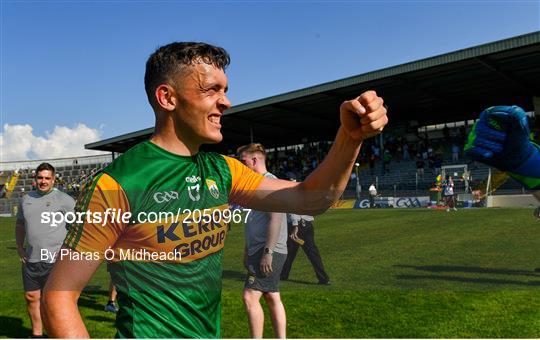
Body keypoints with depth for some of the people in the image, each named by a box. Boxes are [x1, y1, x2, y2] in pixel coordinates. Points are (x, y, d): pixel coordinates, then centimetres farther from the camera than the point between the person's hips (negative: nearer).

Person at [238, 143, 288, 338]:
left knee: (250, 297, -10)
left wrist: (268, 252, -23)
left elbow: (276, 218, -21)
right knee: (272, 298, 13)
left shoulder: (270, 181, -12)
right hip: (259, 250, 10)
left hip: (269, 252, -10)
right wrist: (248, 251, 21)